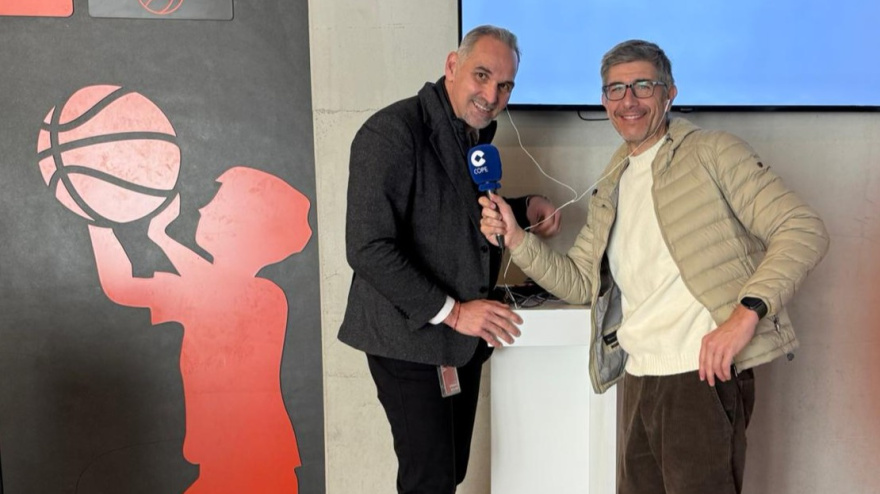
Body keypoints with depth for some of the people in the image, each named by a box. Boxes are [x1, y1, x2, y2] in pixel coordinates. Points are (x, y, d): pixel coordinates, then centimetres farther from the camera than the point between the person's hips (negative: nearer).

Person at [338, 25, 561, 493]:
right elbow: (368, 248, -23)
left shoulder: (475, 133, 9)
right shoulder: (393, 131, -18)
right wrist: (452, 312, -21)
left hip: (462, 339, 8)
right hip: (411, 338, -8)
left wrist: (524, 209, 2)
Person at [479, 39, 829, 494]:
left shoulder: (712, 153, -3)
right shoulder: (610, 190, 17)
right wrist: (517, 239, 0)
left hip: (703, 375, -6)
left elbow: (804, 230, -10)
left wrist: (747, 312, -23)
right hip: (639, 377, 6)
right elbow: (579, 282, 16)